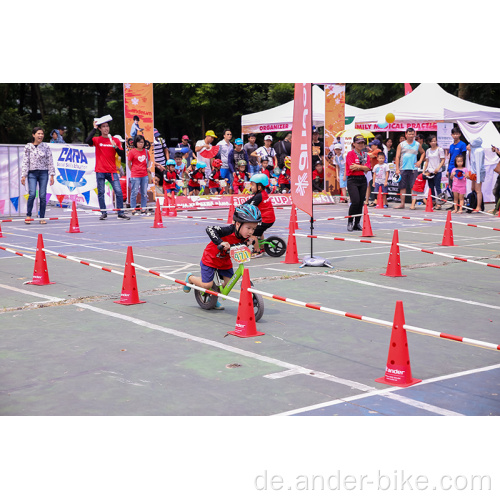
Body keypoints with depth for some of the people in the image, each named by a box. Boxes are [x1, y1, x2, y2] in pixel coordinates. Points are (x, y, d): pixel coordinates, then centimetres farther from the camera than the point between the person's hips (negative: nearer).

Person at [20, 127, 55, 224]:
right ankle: (28, 215, 2)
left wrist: (52, 175, 1)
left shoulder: (46, 146, 5)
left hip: (44, 173, 1)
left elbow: (50, 161, 6)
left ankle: (42, 217, 9)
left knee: (43, 196, -1)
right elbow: (25, 162, 4)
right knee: (32, 194, -15)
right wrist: (23, 175, -1)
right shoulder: (28, 147, 3)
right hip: (32, 173, -1)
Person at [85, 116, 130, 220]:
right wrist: (94, 128, -13)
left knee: (119, 191, -6)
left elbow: (121, 154, 7)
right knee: (100, 192, 1)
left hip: (112, 171, 1)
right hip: (100, 171, -1)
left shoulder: (115, 140, 9)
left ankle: (121, 213, 1)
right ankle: (103, 213, 10)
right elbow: (88, 141, -18)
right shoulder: (97, 140, 3)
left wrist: (116, 147, -11)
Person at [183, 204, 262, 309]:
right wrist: (220, 242, -52)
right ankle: (190, 278, 27)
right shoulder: (229, 230, -36)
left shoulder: (246, 237, -14)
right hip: (210, 258, -6)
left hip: (225, 261, 6)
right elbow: (209, 229, -44)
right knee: (207, 284, -6)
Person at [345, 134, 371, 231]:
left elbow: (367, 168, 0)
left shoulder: (365, 155, 12)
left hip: (362, 180, 5)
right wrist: (362, 167, -4)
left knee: (361, 202, 4)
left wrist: (358, 166, -11)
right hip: (352, 180, -5)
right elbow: (351, 167, -14)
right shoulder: (350, 154, -3)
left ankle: (357, 224, 12)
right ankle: (350, 222, -2)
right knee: (355, 201, -17)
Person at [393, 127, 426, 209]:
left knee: (413, 187, -4)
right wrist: (397, 169, -5)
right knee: (402, 187, 2)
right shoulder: (401, 144, 6)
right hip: (403, 168, 1)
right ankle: (402, 203, 7)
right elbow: (397, 157, 3)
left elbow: (423, 153, 25)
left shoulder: (417, 144, 9)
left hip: (413, 168, 0)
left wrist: (420, 161, 8)